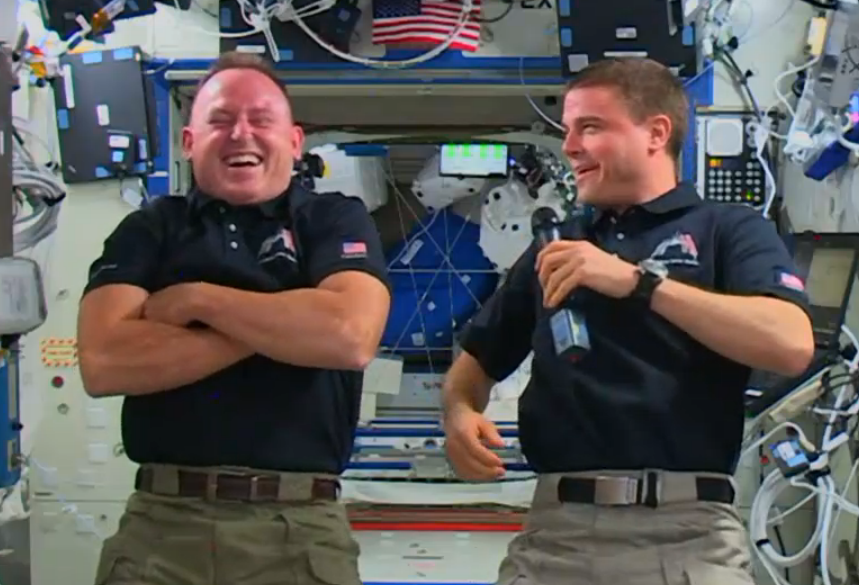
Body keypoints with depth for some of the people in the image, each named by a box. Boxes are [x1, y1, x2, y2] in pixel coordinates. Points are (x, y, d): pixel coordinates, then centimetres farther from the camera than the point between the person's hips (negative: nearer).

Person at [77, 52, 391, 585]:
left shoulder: (337, 220, 6)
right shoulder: (148, 231, 8)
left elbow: (351, 336, -14)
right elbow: (102, 362, -8)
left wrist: (197, 299, -7)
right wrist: (282, 324, -9)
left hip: (301, 527, -1)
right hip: (162, 521, 1)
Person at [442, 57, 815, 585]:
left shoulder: (730, 230, 5)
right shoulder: (554, 250, 21)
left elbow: (791, 345, -12)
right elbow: (478, 359, 26)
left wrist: (637, 280, -15)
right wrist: (460, 412, 3)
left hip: (686, 529, -4)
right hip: (555, 528, 4)